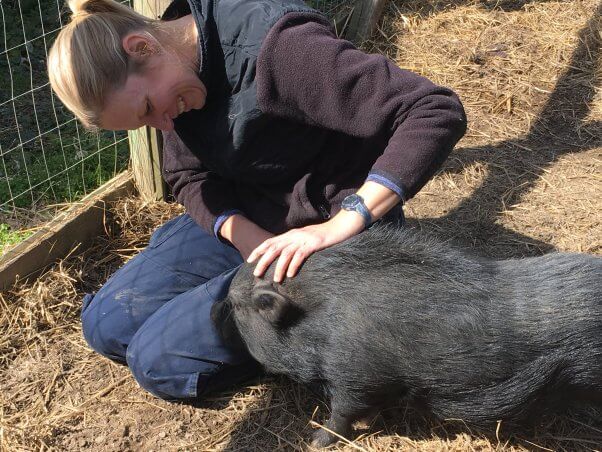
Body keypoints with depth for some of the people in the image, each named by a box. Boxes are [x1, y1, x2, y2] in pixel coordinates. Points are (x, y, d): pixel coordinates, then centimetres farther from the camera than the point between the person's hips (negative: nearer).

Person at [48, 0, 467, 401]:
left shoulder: (275, 48, -30)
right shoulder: (173, 57, -5)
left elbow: (438, 111, -32)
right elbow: (189, 177, 2)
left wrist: (343, 223, -38)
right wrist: (248, 238, -18)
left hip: (333, 241, -7)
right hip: (244, 225, 8)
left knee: (158, 358, -13)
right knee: (105, 325, 2)